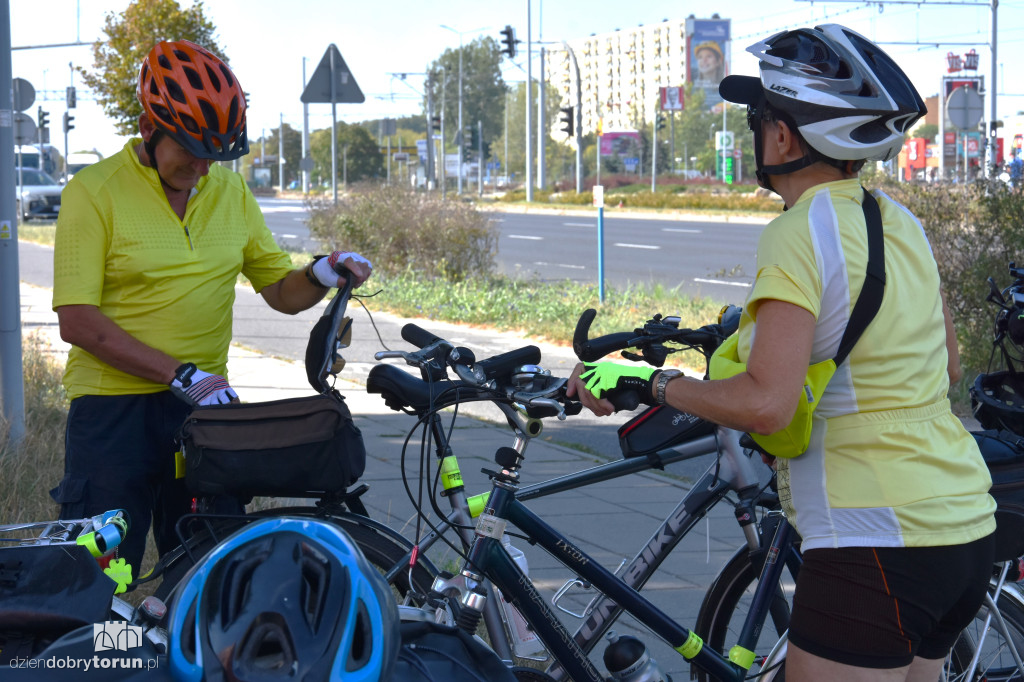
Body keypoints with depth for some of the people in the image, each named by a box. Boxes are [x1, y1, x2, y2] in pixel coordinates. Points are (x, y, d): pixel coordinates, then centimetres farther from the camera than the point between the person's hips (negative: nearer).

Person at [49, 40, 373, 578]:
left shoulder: (230, 191, 10)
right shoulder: (94, 191, -7)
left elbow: (281, 291, 15)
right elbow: (78, 321, -13)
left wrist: (322, 276, -8)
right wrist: (181, 374, -17)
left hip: (204, 407, 5)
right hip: (114, 411, -4)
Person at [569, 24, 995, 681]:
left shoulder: (799, 235, -16)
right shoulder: (899, 220, 9)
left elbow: (764, 405, -26)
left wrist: (650, 382, -13)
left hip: (878, 545, -9)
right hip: (967, 528, 9)